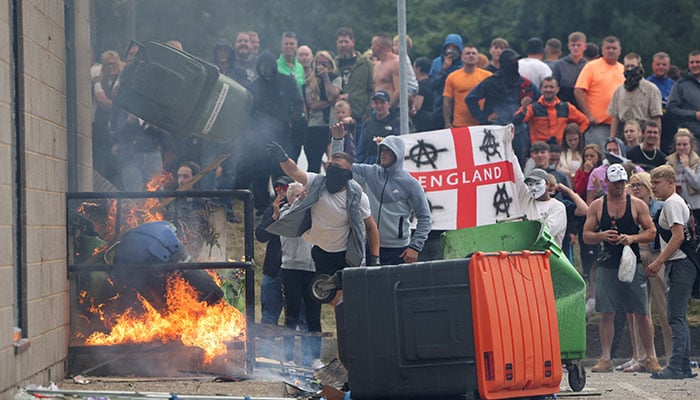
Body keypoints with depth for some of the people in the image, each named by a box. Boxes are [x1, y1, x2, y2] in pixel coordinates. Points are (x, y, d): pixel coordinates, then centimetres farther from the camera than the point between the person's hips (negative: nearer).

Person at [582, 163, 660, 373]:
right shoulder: (596, 206, 7)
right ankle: (605, 358, 5)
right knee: (606, 314, 0)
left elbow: (651, 232, 3)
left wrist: (633, 238, -14)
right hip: (607, 266, 1)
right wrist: (601, 236, -14)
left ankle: (649, 358, 9)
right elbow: (586, 235, 6)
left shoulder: (637, 205, 4)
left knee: (641, 314, 1)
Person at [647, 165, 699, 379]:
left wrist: (658, 262, -20)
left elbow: (678, 237, -20)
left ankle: (676, 367, -16)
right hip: (678, 264, 11)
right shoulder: (674, 202, 21)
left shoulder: (672, 203, -11)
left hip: (680, 264, -11)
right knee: (678, 316, 11)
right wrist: (659, 262, 22)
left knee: (676, 317, -13)